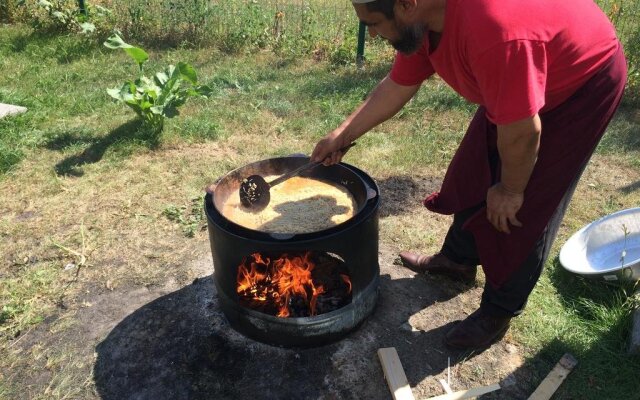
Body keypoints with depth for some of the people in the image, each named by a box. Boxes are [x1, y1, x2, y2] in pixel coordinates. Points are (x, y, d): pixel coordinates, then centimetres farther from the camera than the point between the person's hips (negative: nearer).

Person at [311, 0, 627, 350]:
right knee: (473, 176, 14)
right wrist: (340, 137, 3)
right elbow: (395, 87, -1)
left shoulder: (494, 32, -42)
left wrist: (511, 189, -15)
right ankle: (458, 259, 37)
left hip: (585, 82, -8)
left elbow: (523, 133, -33)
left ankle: (497, 314, 15)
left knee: (525, 211, -3)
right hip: (514, 90, 8)